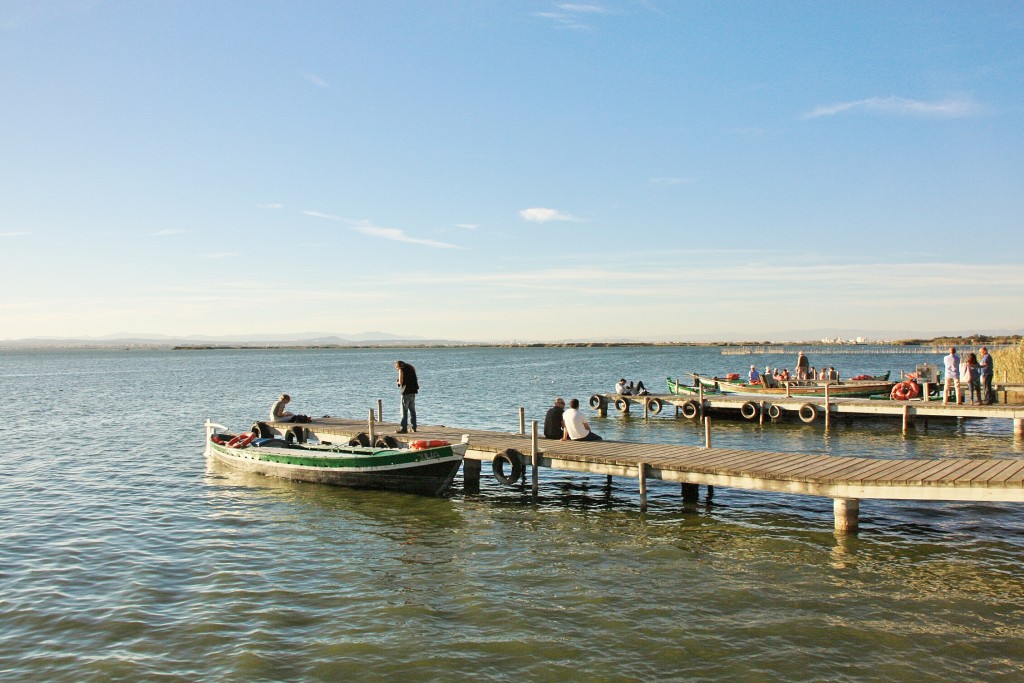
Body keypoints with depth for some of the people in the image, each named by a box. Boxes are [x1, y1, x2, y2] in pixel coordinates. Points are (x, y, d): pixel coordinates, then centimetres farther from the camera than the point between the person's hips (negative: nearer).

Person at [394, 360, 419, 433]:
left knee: (404, 410, -5)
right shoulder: (411, 368, 17)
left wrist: (397, 382, 9)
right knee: (412, 410, 13)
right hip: (413, 391, 7)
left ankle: (404, 428, -7)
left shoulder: (401, 369, -4)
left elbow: (401, 382, -12)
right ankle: (413, 427, 15)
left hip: (406, 392, -7)